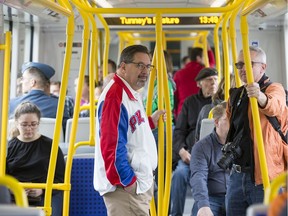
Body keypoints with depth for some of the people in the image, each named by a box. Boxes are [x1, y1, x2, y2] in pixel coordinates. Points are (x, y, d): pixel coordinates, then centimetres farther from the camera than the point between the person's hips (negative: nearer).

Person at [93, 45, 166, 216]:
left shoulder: (133, 94, 13)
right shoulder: (116, 95, -20)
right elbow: (111, 144, -25)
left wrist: (150, 122, 21)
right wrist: (127, 181, -21)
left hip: (139, 182, 11)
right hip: (125, 185, -11)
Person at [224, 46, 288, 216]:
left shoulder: (274, 89, -5)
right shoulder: (235, 95, 16)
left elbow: (274, 106, -30)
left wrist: (260, 96, -51)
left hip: (265, 176, -7)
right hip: (237, 175, 7)